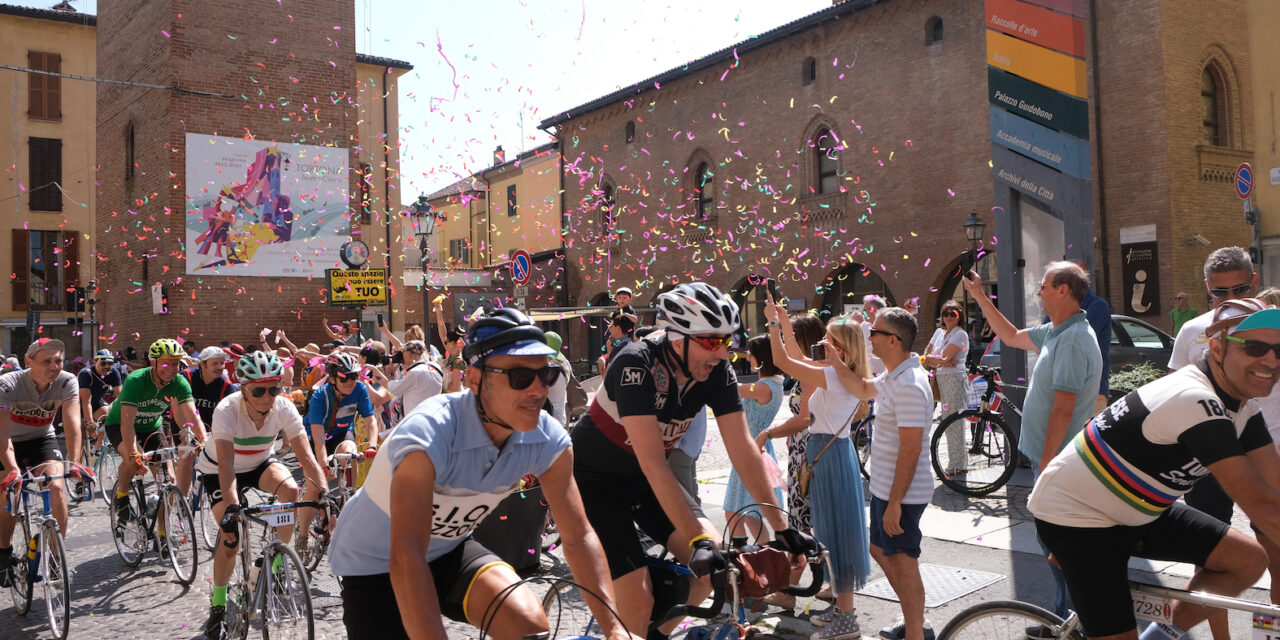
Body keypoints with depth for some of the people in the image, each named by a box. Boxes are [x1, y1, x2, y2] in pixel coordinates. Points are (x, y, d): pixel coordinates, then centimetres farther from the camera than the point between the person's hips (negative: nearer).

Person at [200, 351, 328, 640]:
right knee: (230, 537, -16)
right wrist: (232, 506, -57)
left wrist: (324, 494, -43)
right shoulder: (227, 410, -34)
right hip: (218, 470, -2)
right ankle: (218, 604, 8)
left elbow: (306, 456, -30)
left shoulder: (284, 407, -26)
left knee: (291, 490, -28)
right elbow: (226, 464, -43)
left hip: (261, 462, 2)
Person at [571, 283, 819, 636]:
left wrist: (783, 529, -14)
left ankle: (657, 632, 16)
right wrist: (697, 540, -39)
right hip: (595, 479, -6)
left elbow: (743, 451, -12)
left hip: (641, 479, 6)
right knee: (638, 602, -17)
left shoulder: (717, 370, -14)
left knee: (717, 561, -6)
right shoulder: (637, 364, -32)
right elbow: (653, 465, -35)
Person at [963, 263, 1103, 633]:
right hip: (1050, 455, 10)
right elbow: (1011, 337, 26)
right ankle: (1066, 618, 30)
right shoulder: (1055, 332, 9)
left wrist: (1046, 462, -22)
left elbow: (1063, 409, -25)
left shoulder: (1073, 340, -22)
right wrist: (980, 298, 21)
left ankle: (1067, 621, 11)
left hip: (1057, 462, -10)